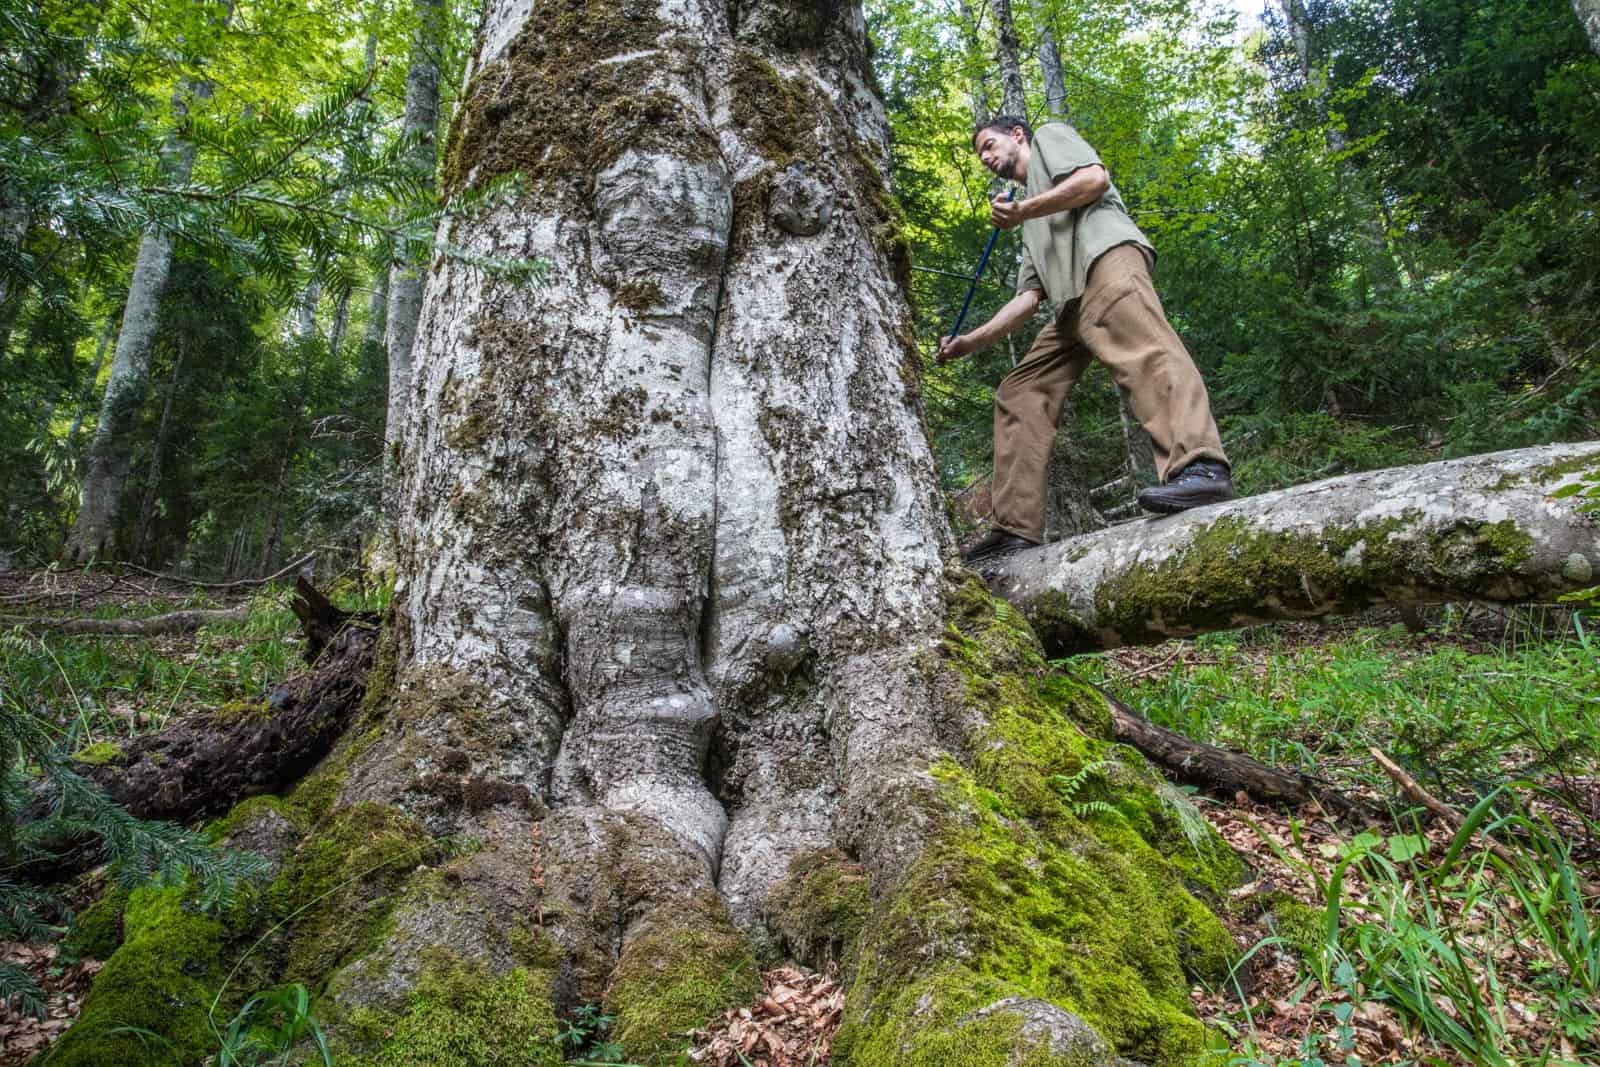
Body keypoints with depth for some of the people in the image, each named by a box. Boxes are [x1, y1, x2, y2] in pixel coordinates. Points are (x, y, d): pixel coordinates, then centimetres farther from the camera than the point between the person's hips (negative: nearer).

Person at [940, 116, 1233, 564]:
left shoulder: (1049, 134, 25)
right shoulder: (1033, 228, 42)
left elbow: (1095, 178, 3)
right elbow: (1029, 296, 30)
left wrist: (1024, 210, 0)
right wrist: (969, 342, 25)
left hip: (1106, 255, -8)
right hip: (1072, 301, 8)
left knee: (1143, 350, -32)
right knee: (1019, 393, 0)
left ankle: (1200, 465, -52)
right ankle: (1016, 527, -7)